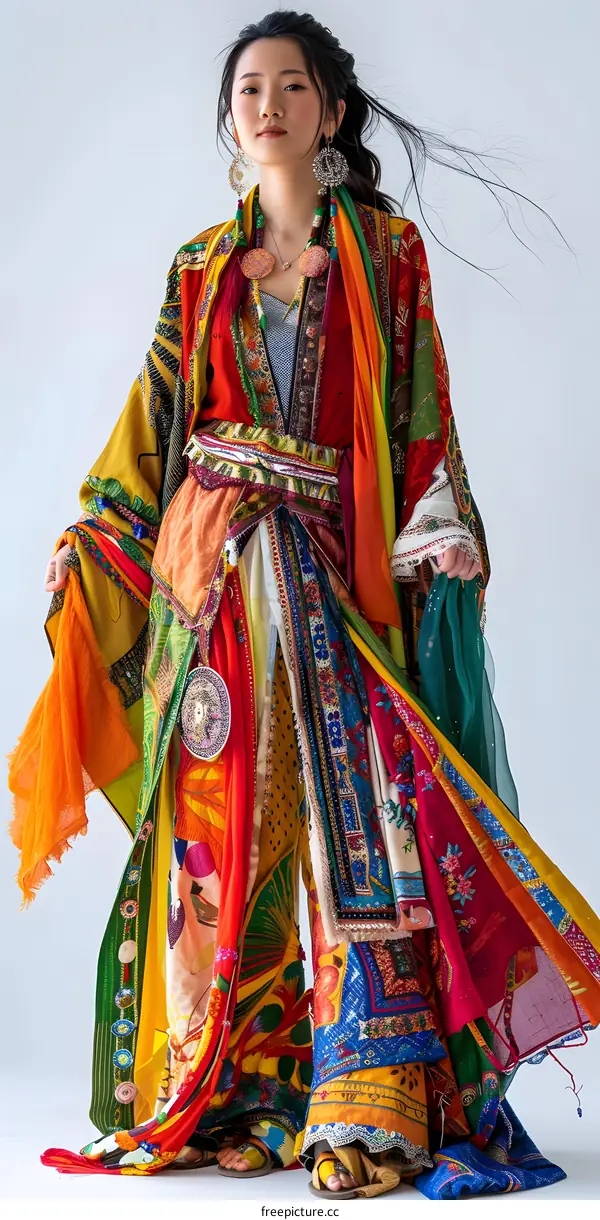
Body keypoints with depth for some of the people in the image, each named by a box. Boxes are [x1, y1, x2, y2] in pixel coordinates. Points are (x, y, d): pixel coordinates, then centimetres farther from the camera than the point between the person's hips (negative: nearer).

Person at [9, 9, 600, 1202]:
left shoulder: (388, 252, 9)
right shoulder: (201, 266, 16)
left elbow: (422, 419, 4)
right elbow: (153, 420, 15)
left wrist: (447, 532, -10)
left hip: (334, 571, -2)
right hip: (209, 567, 3)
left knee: (351, 816, -9)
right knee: (222, 817, 0)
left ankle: (371, 1115, -8)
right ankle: (234, 1096, 7)